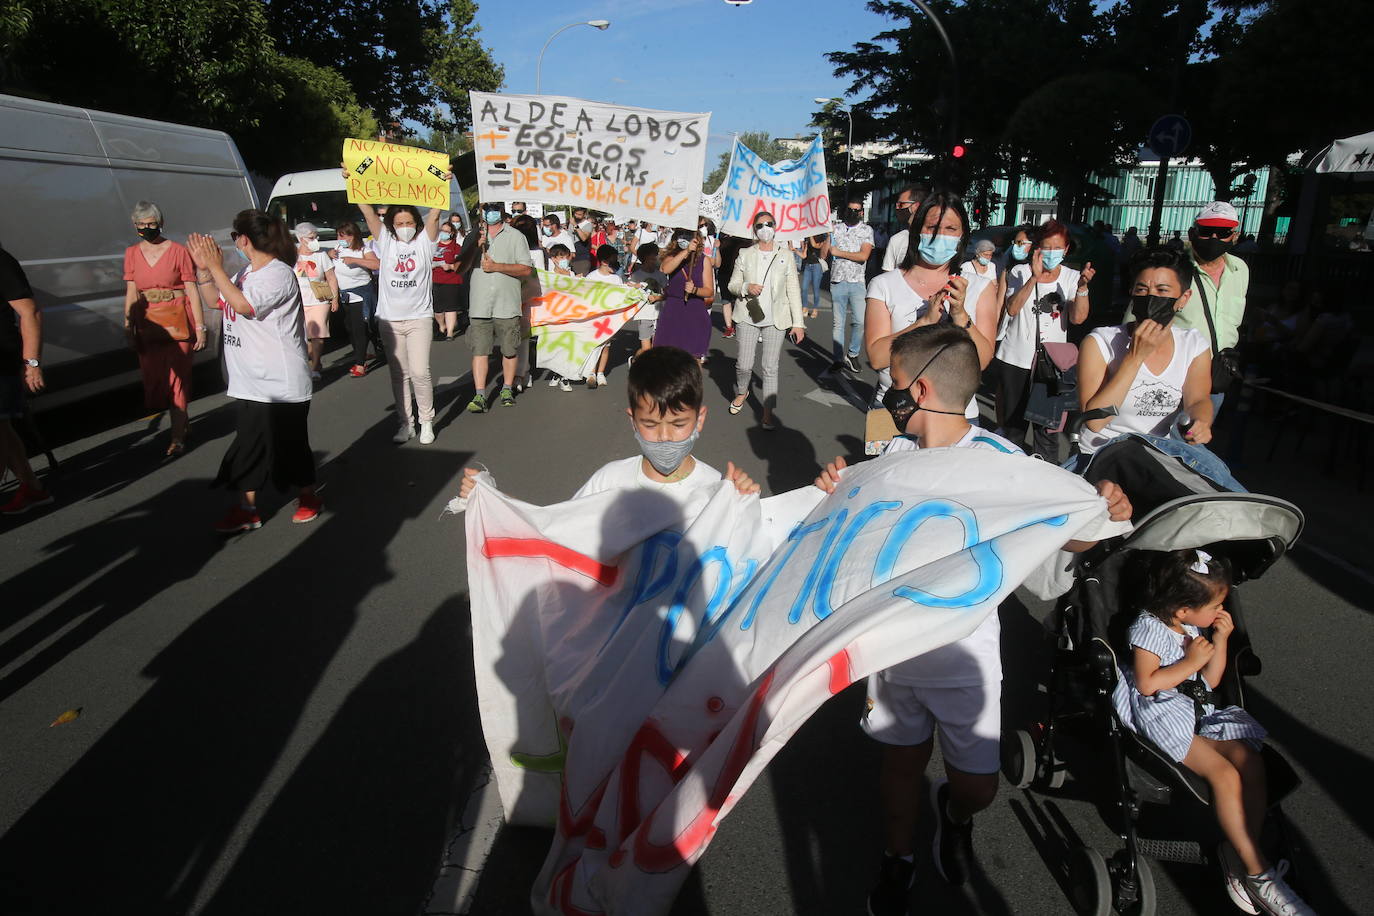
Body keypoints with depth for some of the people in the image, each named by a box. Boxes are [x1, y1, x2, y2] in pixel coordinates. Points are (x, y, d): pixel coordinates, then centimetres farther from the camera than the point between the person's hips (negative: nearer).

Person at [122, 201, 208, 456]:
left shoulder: (178, 251, -4)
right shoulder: (132, 253, 8)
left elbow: (192, 292, -6)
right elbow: (131, 293, 8)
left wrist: (200, 327, -10)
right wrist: (128, 327, 4)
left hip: (177, 322, -4)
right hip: (147, 325, 4)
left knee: (177, 378, -2)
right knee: (154, 378, 9)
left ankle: (178, 437, 6)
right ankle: (183, 418, 32)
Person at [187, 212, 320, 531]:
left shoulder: (279, 274, -16)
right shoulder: (247, 272, 12)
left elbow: (242, 304, -26)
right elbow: (217, 296, 22)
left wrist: (216, 267, -19)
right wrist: (203, 266, 9)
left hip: (281, 382, -9)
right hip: (252, 380, 9)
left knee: (290, 442, 5)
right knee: (250, 442, 11)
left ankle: (309, 498, 24)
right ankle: (247, 508, 19)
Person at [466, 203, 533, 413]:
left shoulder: (515, 236, 5)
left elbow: (526, 269, -3)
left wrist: (496, 266, -10)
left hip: (507, 303, -2)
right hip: (480, 304, 2)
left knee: (510, 349, 5)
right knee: (479, 349, -5)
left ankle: (507, 389, 21)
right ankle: (479, 395, -5)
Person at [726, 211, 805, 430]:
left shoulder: (786, 255, 5)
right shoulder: (745, 255, 6)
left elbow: (793, 290, 4)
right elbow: (732, 284, 9)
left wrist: (798, 323, -2)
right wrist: (746, 287, -15)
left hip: (775, 320, 0)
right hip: (748, 318, 1)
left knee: (770, 367, -1)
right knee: (744, 365, 0)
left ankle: (767, 413, 7)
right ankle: (742, 392, 32)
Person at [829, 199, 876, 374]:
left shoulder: (866, 230, 5)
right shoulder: (836, 229, 11)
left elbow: (863, 256, -9)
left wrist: (839, 252, -8)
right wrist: (828, 234, -7)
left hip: (857, 282, -1)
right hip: (837, 282, 2)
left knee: (860, 321, -12)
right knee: (838, 324, 4)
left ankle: (852, 354, 7)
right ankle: (839, 359, 12)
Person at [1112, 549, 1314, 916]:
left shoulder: (1195, 627, 13)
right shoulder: (1149, 628, -12)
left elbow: (1211, 680, 17)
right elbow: (1146, 683, -17)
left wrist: (1220, 640, 5)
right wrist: (1191, 661, -12)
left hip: (1199, 708, 8)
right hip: (1160, 714, -8)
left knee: (1251, 762, -16)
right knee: (1223, 773, -24)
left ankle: (1239, 858, -11)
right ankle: (1259, 873, -13)